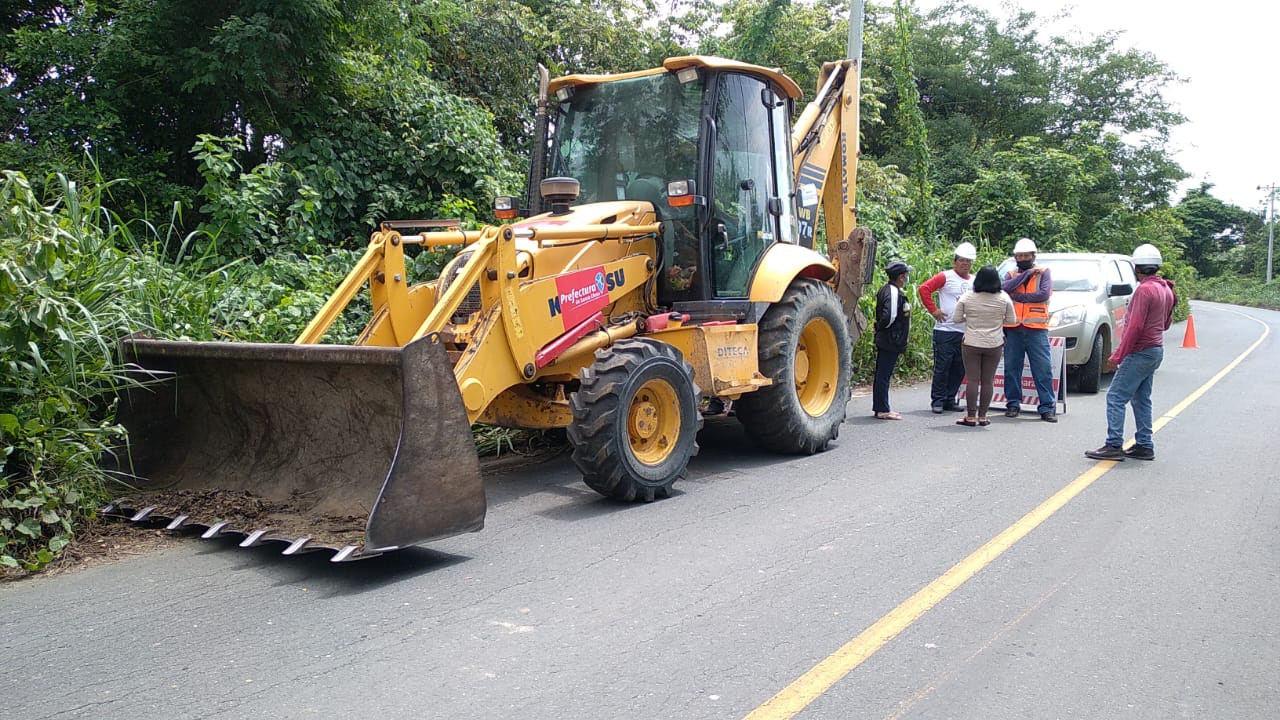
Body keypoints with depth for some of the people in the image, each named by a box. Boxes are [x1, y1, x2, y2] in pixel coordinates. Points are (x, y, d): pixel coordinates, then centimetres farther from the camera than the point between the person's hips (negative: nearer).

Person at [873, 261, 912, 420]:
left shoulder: (886, 290, 14)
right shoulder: (894, 292, -18)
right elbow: (890, 316, -26)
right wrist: (883, 327, -10)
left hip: (883, 340, 10)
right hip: (890, 341, -10)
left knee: (882, 375, 14)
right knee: (884, 375, -6)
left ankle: (879, 408, 21)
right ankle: (882, 410, -2)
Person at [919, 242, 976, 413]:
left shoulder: (974, 282, 13)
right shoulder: (945, 277, -3)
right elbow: (924, 289, -10)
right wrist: (934, 310, -11)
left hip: (966, 333, 5)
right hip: (945, 330, -5)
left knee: (959, 369, 8)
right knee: (942, 367, -2)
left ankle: (950, 400, 18)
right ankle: (937, 401, 5)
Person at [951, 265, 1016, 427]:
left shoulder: (967, 297, -6)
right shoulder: (1004, 298, -4)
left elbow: (956, 318, -1)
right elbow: (1011, 320, 4)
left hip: (971, 344, -1)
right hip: (994, 345, 1)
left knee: (972, 380, 2)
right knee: (987, 381, 7)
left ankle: (970, 416, 2)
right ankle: (982, 416, 10)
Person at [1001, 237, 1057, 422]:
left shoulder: (1043, 273, 7)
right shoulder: (1011, 275, 14)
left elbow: (1044, 294, -10)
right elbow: (1004, 288, -9)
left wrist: (1018, 296, -7)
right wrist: (1027, 273, -9)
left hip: (1036, 329, -2)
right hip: (1013, 329, 3)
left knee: (1043, 369, -3)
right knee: (1011, 368, 6)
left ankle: (1047, 407, 0)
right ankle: (1013, 404, 16)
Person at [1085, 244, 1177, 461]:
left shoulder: (1144, 290, -17)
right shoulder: (1165, 289, 12)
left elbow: (1135, 326, -21)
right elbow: (1166, 323, 20)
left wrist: (1118, 354, -17)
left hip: (1140, 352, -10)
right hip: (1156, 350, 10)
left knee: (1116, 397, -8)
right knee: (1141, 399, 14)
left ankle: (1114, 445, -11)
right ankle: (1144, 446, 16)